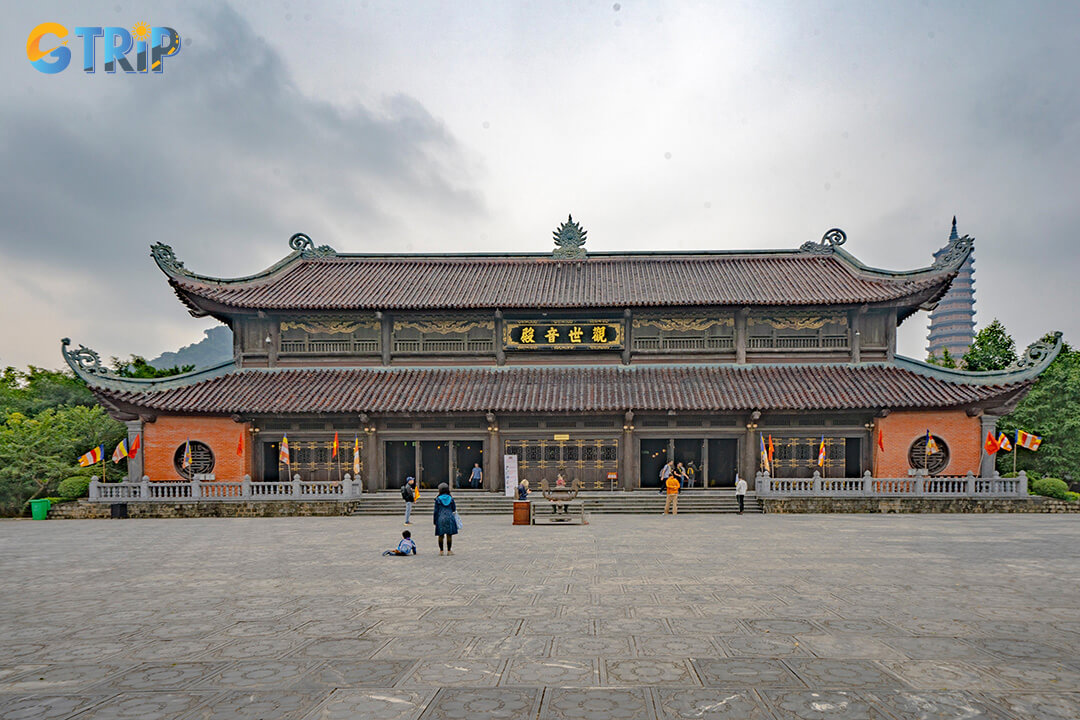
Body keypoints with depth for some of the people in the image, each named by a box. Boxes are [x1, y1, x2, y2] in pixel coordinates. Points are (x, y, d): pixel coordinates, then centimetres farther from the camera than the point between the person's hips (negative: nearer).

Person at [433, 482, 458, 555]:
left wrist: (435, 521, 6)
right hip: (449, 518, 0)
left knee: (441, 535, 7)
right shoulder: (451, 499, 1)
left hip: (440, 518, 0)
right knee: (449, 535, 5)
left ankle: (441, 550, 11)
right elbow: (454, 509, 7)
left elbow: (436, 511, -1)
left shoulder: (438, 499, -3)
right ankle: (449, 550, 7)